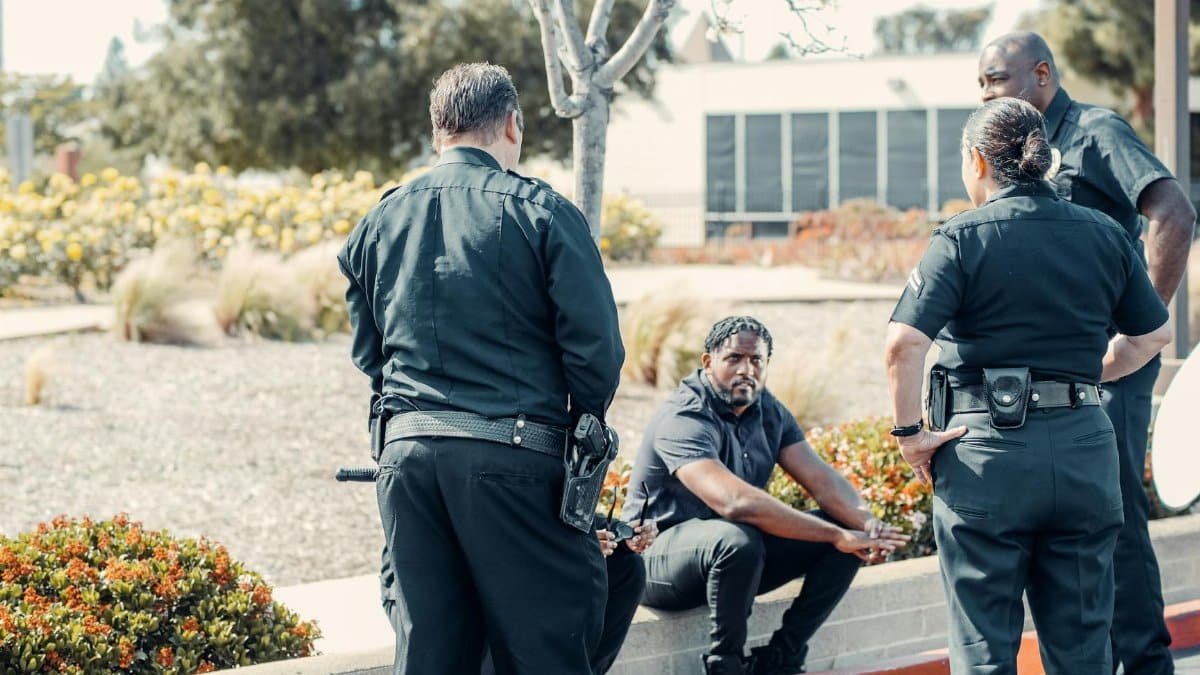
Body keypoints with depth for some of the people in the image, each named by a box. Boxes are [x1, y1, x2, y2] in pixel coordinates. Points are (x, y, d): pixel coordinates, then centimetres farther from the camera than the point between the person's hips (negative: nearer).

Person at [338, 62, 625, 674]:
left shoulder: (380, 220, 12)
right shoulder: (540, 210, -3)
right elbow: (596, 344, -6)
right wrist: (583, 425, 10)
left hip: (406, 451, 5)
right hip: (513, 453, -5)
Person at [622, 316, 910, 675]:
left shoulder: (768, 411, 4)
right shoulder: (684, 420, -24)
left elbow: (819, 477, -3)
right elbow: (735, 502, -37)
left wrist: (867, 523, -25)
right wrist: (837, 536, -36)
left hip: (744, 551, 8)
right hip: (661, 551, -8)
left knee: (851, 543, -6)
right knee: (737, 540, -40)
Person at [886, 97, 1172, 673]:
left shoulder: (963, 238, -8)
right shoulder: (1105, 235, 7)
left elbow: (903, 344, -18)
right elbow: (1153, 334, 17)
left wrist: (909, 433, -8)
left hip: (987, 450, -4)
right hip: (1085, 445, 4)